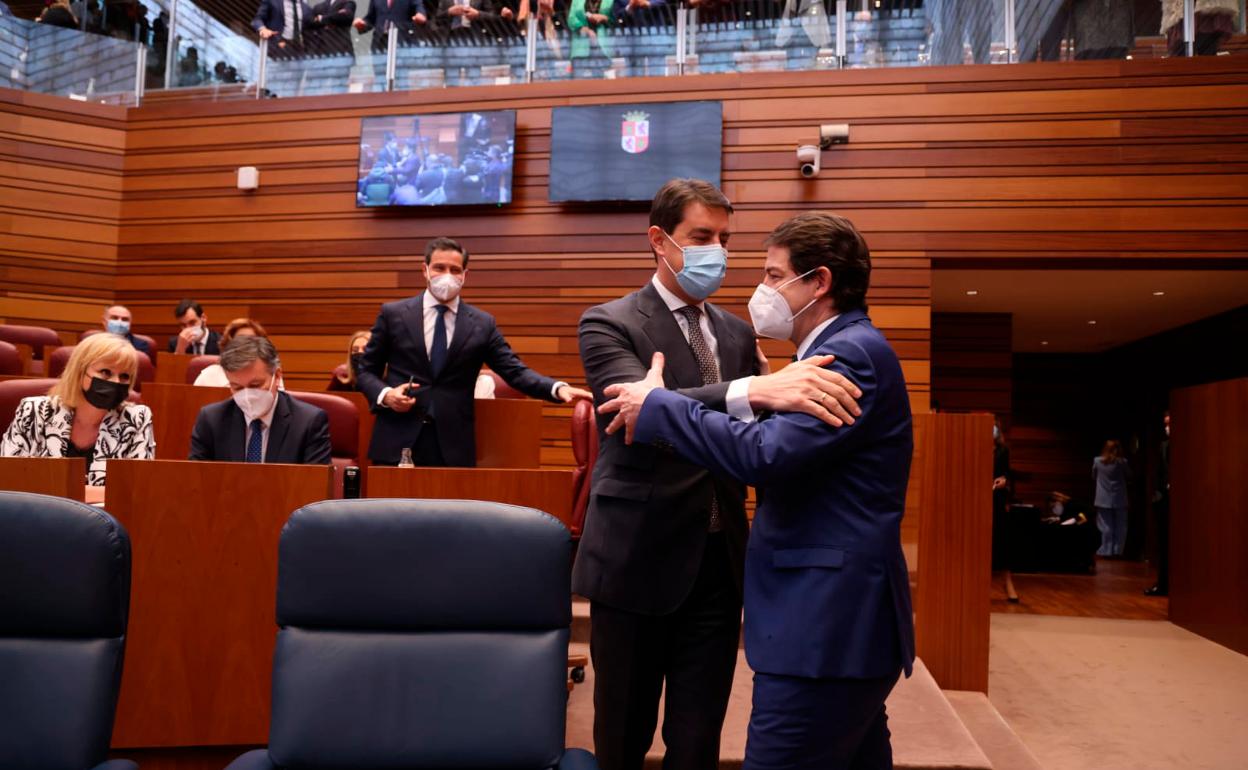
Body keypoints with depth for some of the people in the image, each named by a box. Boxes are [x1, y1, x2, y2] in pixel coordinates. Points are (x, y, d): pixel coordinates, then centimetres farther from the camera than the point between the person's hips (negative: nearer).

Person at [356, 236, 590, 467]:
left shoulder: (482, 324, 5)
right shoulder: (393, 313, 5)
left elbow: (515, 371, -1)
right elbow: (366, 371, 10)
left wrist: (558, 388, -18)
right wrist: (385, 394, -11)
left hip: (453, 446, 0)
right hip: (397, 440, 0)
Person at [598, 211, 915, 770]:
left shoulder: (854, 352, -16)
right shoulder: (842, 349, 17)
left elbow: (766, 454, -26)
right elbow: (786, 453, 20)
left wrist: (657, 406, -16)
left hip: (827, 622, -10)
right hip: (839, 616, 10)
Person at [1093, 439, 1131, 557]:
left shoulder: (1097, 461, -3)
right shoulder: (1122, 462, -8)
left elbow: (1093, 477, 11)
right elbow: (1129, 476, 7)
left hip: (1103, 500, 1)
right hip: (1119, 500, -1)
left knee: (1106, 528, 5)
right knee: (1120, 528, 8)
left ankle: (1106, 551, 5)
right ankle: (1117, 552, 8)